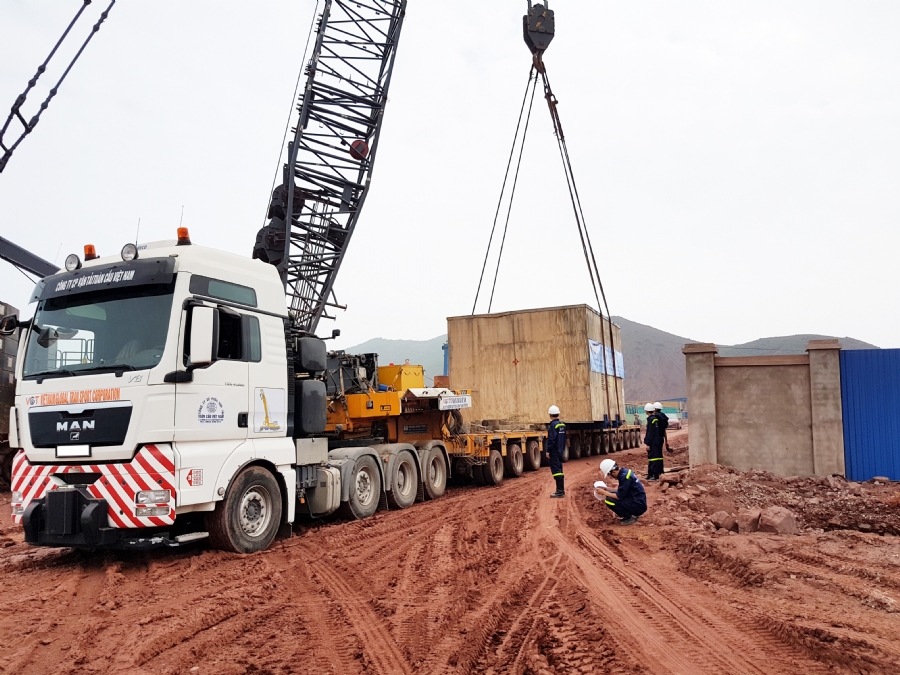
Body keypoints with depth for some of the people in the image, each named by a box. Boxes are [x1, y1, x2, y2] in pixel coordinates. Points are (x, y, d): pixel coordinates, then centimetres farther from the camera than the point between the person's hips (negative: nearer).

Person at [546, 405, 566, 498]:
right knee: (559, 470, 15)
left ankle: (560, 491, -9)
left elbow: (551, 439, -21)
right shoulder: (562, 425, 11)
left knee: (556, 470, -7)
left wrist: (548, 451, -17)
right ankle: (561, 490, 20)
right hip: (560, 451, 9)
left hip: (554, 452, -9)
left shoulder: (553, 425, -16)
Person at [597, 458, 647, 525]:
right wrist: (608, 490, 9)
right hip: (636, 500, 10)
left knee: (608, 500, -18)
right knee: (610, 495, 12)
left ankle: (630, 517, -4)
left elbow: (619, 496, -20)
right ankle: (632, 513, 12)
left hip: (638, 506, -10)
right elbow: (622, 491, 18)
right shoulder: (624, 472, 6)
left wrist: (604, 492, -9)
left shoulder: (624, 476, -22)